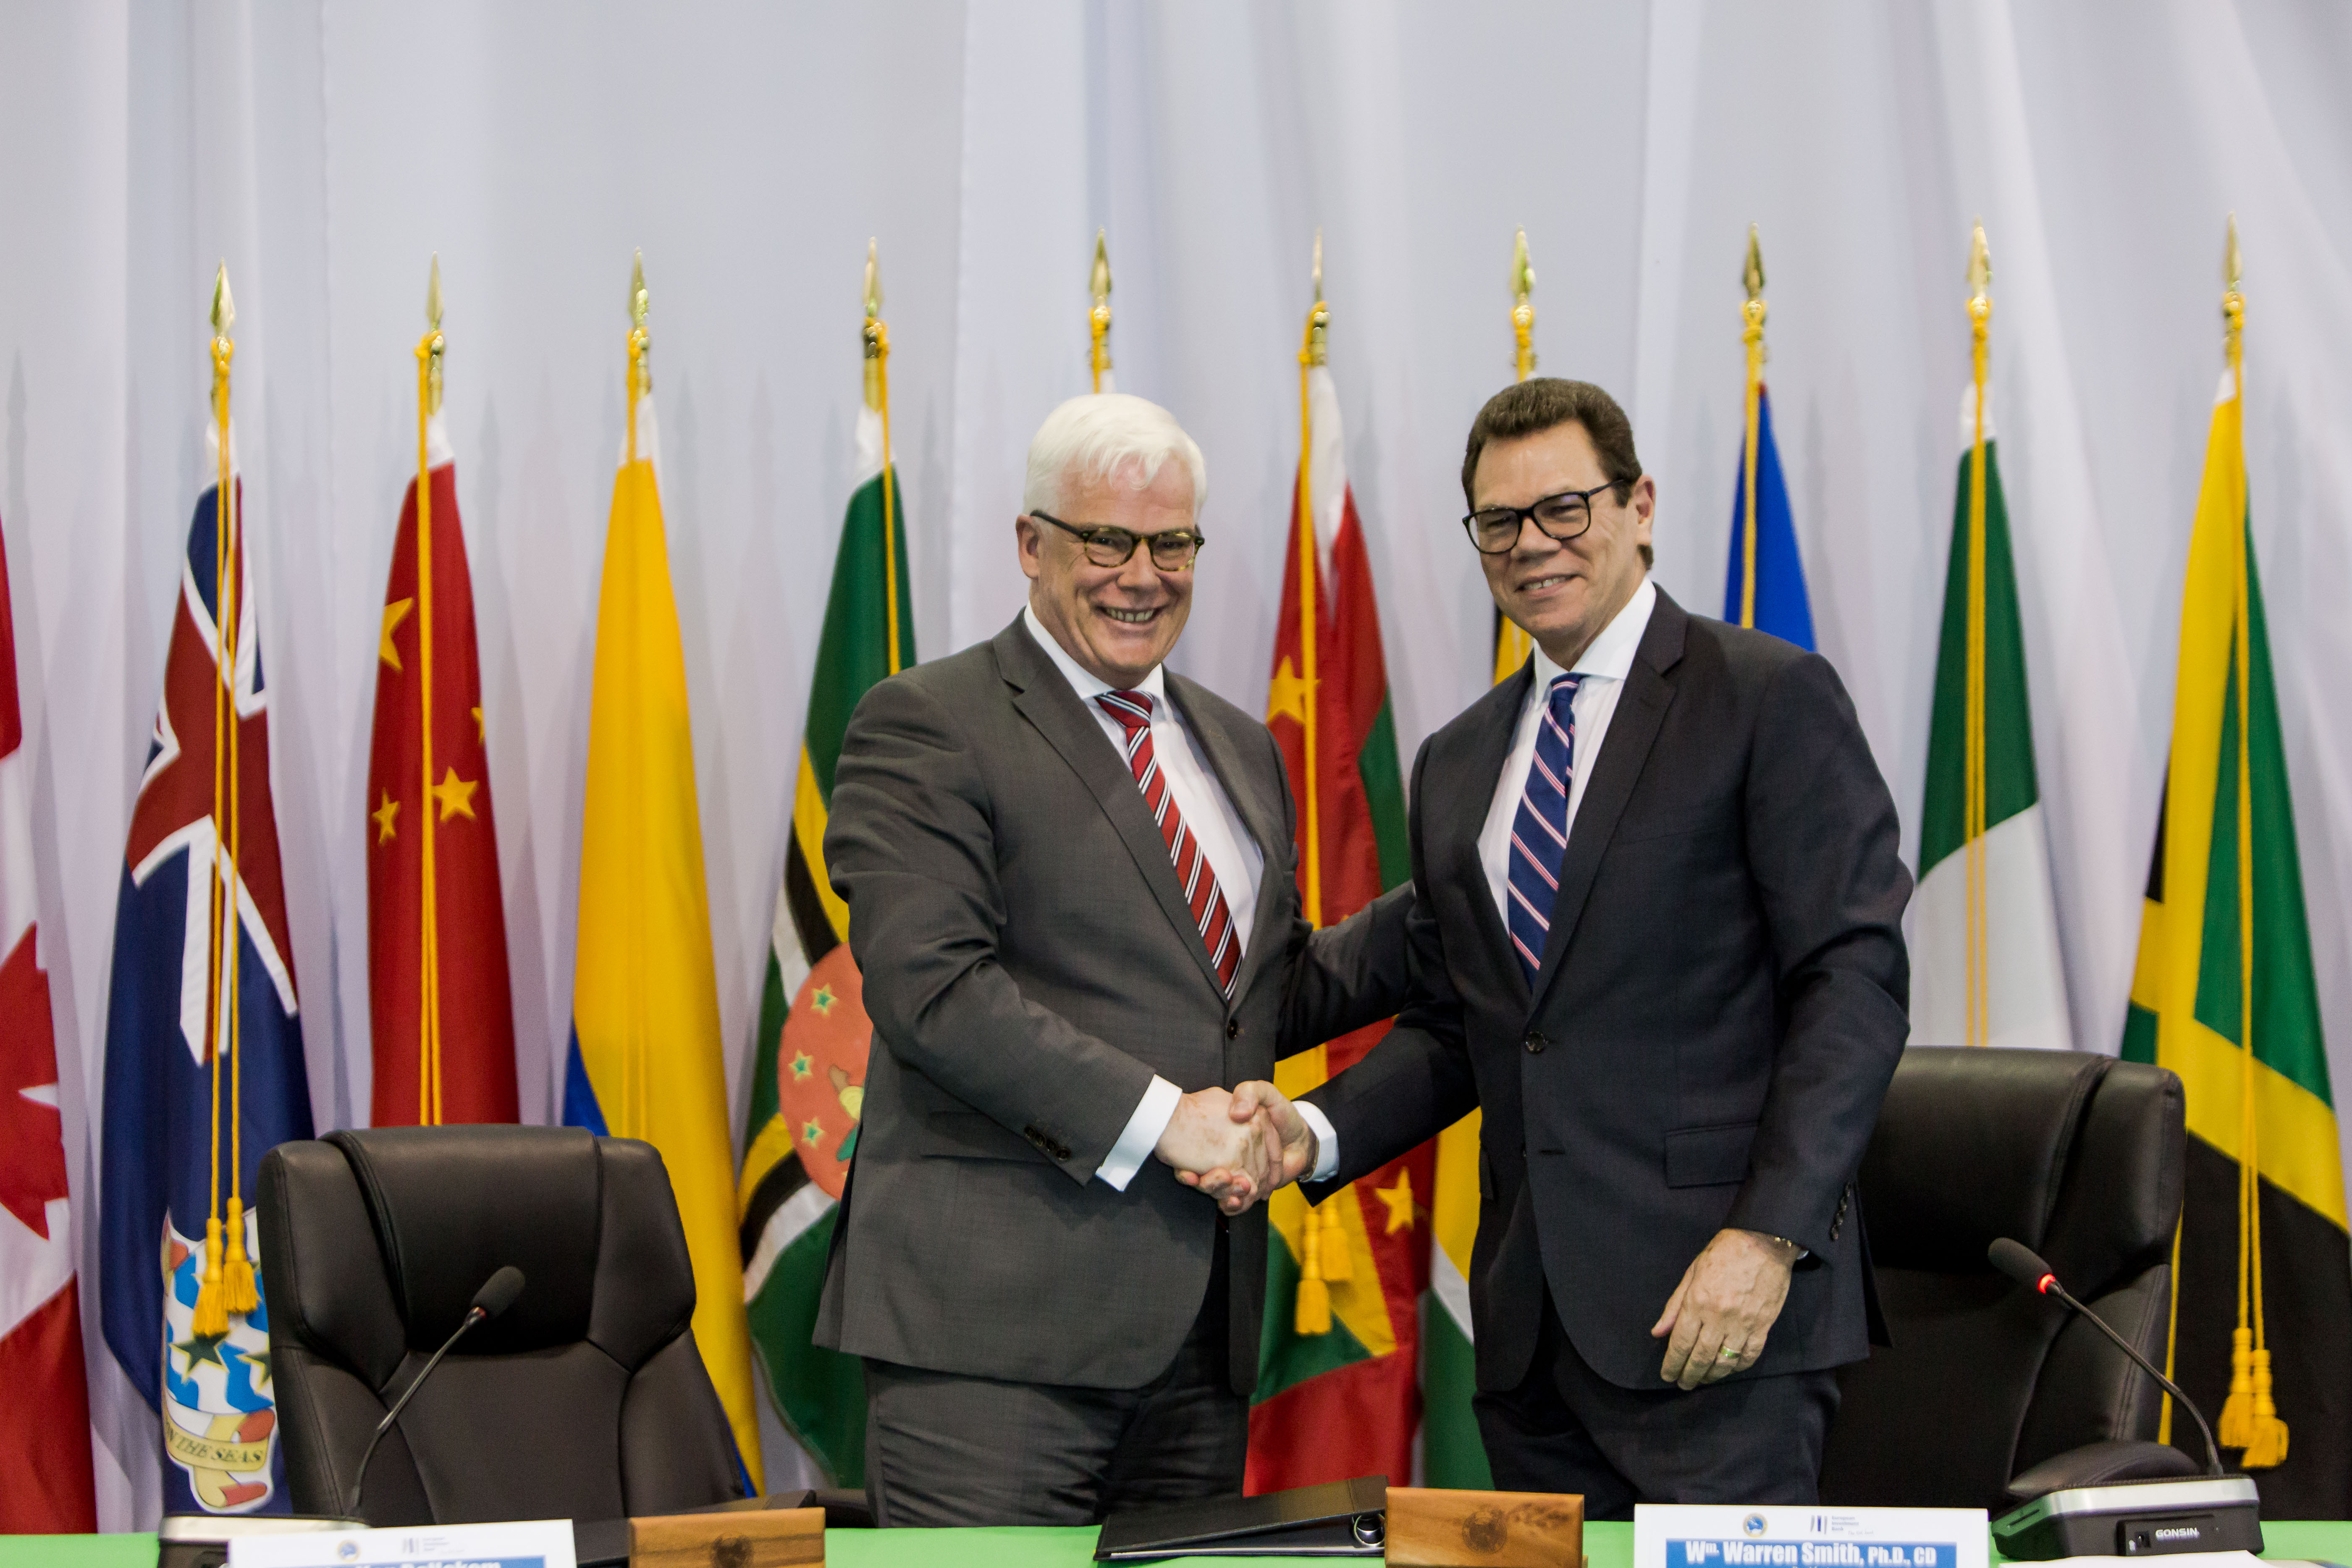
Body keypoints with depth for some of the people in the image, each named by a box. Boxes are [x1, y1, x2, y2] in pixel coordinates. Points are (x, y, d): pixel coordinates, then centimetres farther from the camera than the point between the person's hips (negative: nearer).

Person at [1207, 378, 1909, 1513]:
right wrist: (1315, 1132, 1)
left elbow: (1853, 981, -8)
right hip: (1531, 1315, 6)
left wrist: (1770, 1235, -18)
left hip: (1718, 1298, -6)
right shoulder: (1456, 766, 19)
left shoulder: (1771, 699, -2)